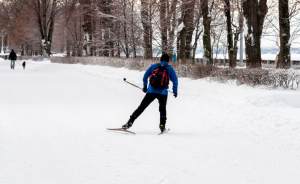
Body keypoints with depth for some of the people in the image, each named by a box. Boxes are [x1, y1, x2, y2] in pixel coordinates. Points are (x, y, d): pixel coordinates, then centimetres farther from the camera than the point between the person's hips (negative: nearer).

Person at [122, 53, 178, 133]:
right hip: (163, 93, -1)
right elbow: (175, 80, 4)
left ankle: (130, 122, -2)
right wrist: (175, 91, 14)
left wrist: (145, 87, 25)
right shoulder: (170, 68, 8)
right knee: (162, 109, 22)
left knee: (141, 107, 5)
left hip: (151, 91, 1)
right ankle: (162, 125, 11)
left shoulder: (153, 66, 12)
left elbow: (145, 76, 13)